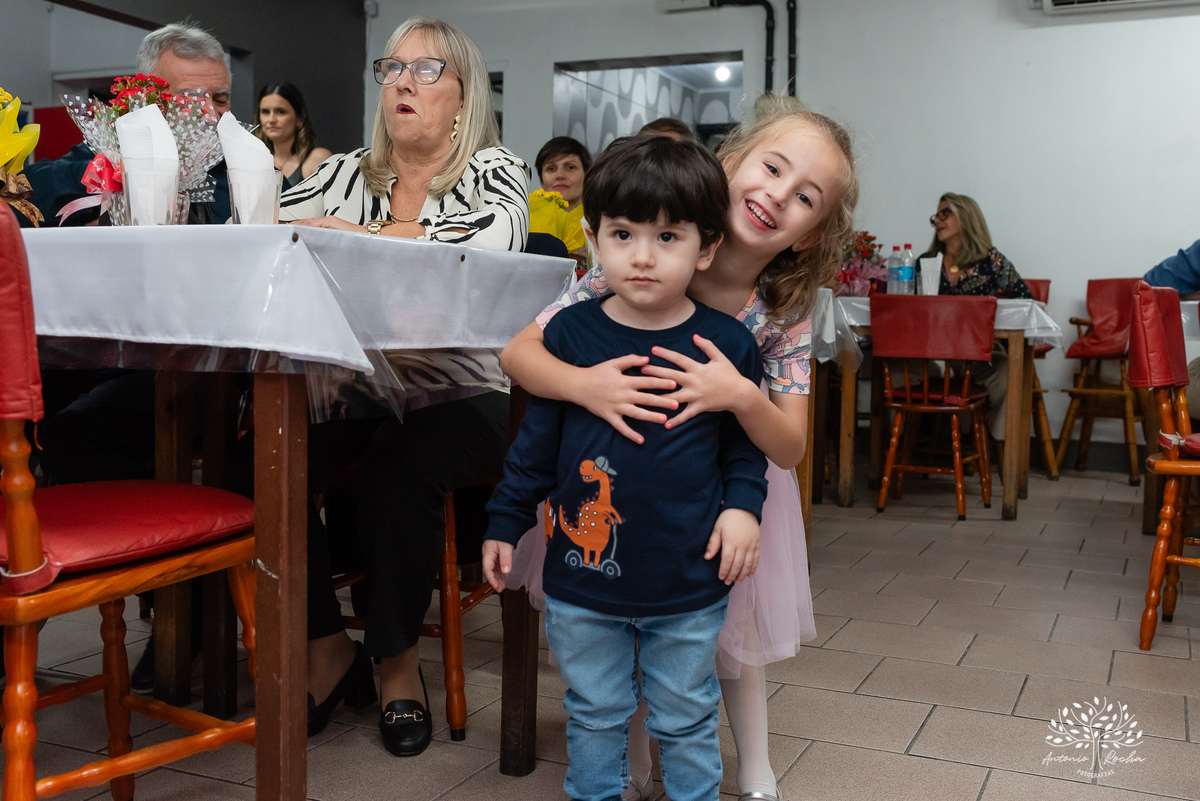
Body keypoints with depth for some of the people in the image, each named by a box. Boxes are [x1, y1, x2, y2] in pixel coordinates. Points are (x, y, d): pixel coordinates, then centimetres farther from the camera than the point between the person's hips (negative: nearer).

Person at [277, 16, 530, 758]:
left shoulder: (495, 171, 3)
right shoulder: (346, 174, 14)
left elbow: (485, 240, -20)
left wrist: (342, 233, -17)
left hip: (460, 395, -3)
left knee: (396, 470, -30)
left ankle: (399, 660, -4)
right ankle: (329, 645, -2)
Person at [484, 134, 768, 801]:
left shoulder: (726, 343, -6)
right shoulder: (570, 333, -5)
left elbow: (745, 442, 5)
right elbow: (536, 442, 3)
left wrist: (743, 505, -10)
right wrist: (505, 523, 6)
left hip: (689, 582, 0)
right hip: (584, 575, 1)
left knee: (687, 719, 17)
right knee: (595, 714, 18)